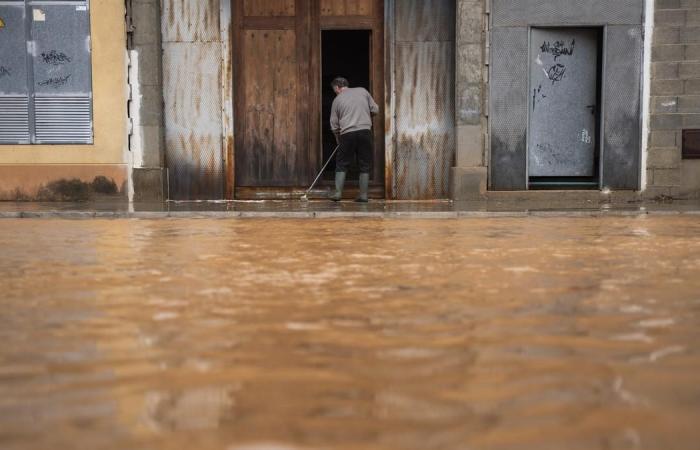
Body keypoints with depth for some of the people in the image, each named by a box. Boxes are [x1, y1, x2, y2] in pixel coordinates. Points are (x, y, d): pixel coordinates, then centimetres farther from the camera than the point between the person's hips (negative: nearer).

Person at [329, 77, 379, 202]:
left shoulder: (337, 100, 9)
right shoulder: (362, 91, 10)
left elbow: (334, 125, 10)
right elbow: (375, 110, 8)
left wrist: (339, 140, 23)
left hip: (347, 134, -1)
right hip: (365, 131, 1)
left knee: (342, 165, 10)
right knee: (365, 165, 7)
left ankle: (338, 193, 4)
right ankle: (363, 195, 6)